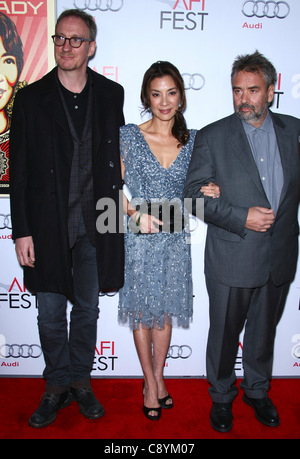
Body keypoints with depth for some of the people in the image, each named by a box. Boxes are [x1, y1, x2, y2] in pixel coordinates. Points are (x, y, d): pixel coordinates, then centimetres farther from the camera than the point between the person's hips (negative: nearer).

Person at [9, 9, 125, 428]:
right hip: (49, 223, -1)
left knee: (87, 308, 14)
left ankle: (81, 380, 34)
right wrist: (22, 231, -6)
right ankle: (57, 385, 30)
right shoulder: (31, 98, 1)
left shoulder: (111, 94, 5)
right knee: (50, 313, 8)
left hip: (95, 222, 1)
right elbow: (19, 170, -2)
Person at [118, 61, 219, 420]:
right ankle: (150, 382, 29)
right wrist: (136, 212, -15)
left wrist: (207, 192, -9)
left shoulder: (192, 140, 3)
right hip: (140, 240, -2)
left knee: (166, 311, 14)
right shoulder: (129, 136, -5)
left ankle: (158, 376, 34)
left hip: (175, 238, 3)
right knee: (142, 312, 10)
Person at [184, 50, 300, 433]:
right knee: (224, 335, 12)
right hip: (231, 261, -3)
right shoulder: (211, 137, -7)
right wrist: (242, 217, -18)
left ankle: (257, 391, 44)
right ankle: (221, 397, 37)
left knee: (264, 332, 20)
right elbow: (193, 194, -9)